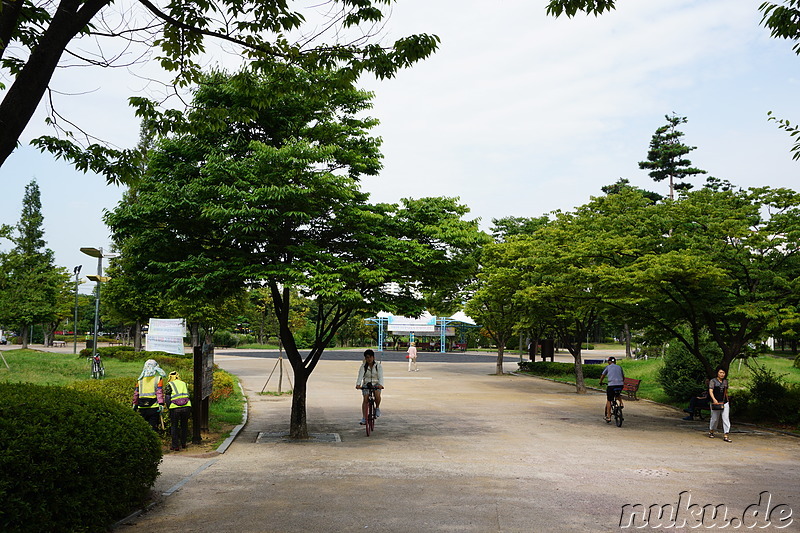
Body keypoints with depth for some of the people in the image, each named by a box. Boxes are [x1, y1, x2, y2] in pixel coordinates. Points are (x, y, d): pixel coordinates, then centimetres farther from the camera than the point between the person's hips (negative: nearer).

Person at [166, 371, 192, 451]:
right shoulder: (184, 384, 20)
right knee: (184, 425, 19)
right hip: (186, 407, 3)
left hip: (175, 408, -3)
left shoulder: (169, 385, 9)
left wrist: (169, 408, 9)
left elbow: (168, 398, 1)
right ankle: (183, 444, 25)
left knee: (174, 427, 10)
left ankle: (175, 446, 10)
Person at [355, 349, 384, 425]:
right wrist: (358, 384, -35)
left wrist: (380, 384, -36)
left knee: (377, 395, -31)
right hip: (366, 385, 1)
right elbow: (360, 376, -16)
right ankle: (364, 418, -12)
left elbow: (380, 376, -16)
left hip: (376, 384, -1)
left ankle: (377, 408, -2)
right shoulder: (363, 367, -2)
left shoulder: (378, 366, -3)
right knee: (365, 400, -16)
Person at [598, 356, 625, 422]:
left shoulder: (607, 367, 10)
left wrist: (600, 382, 26)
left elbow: (602, 376, 9)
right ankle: (621, 403, 12)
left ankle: (608, 417, 7)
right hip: (620, 385, 3)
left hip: (611, 385, -3)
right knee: (618, 394, 37)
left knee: (608, 400, 9)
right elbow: (623, 377, 23)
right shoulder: (619, 367, 18)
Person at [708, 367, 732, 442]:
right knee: (715, 419, 6)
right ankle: (711, 432, 30)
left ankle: (725, 436, -5)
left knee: (726, 419, -5)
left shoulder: (725, 381, 11)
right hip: (716, 403, -4)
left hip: (725, 403, 4)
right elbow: (710, 391, -16)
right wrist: (714, 399, -31)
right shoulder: (713, 381, -6)